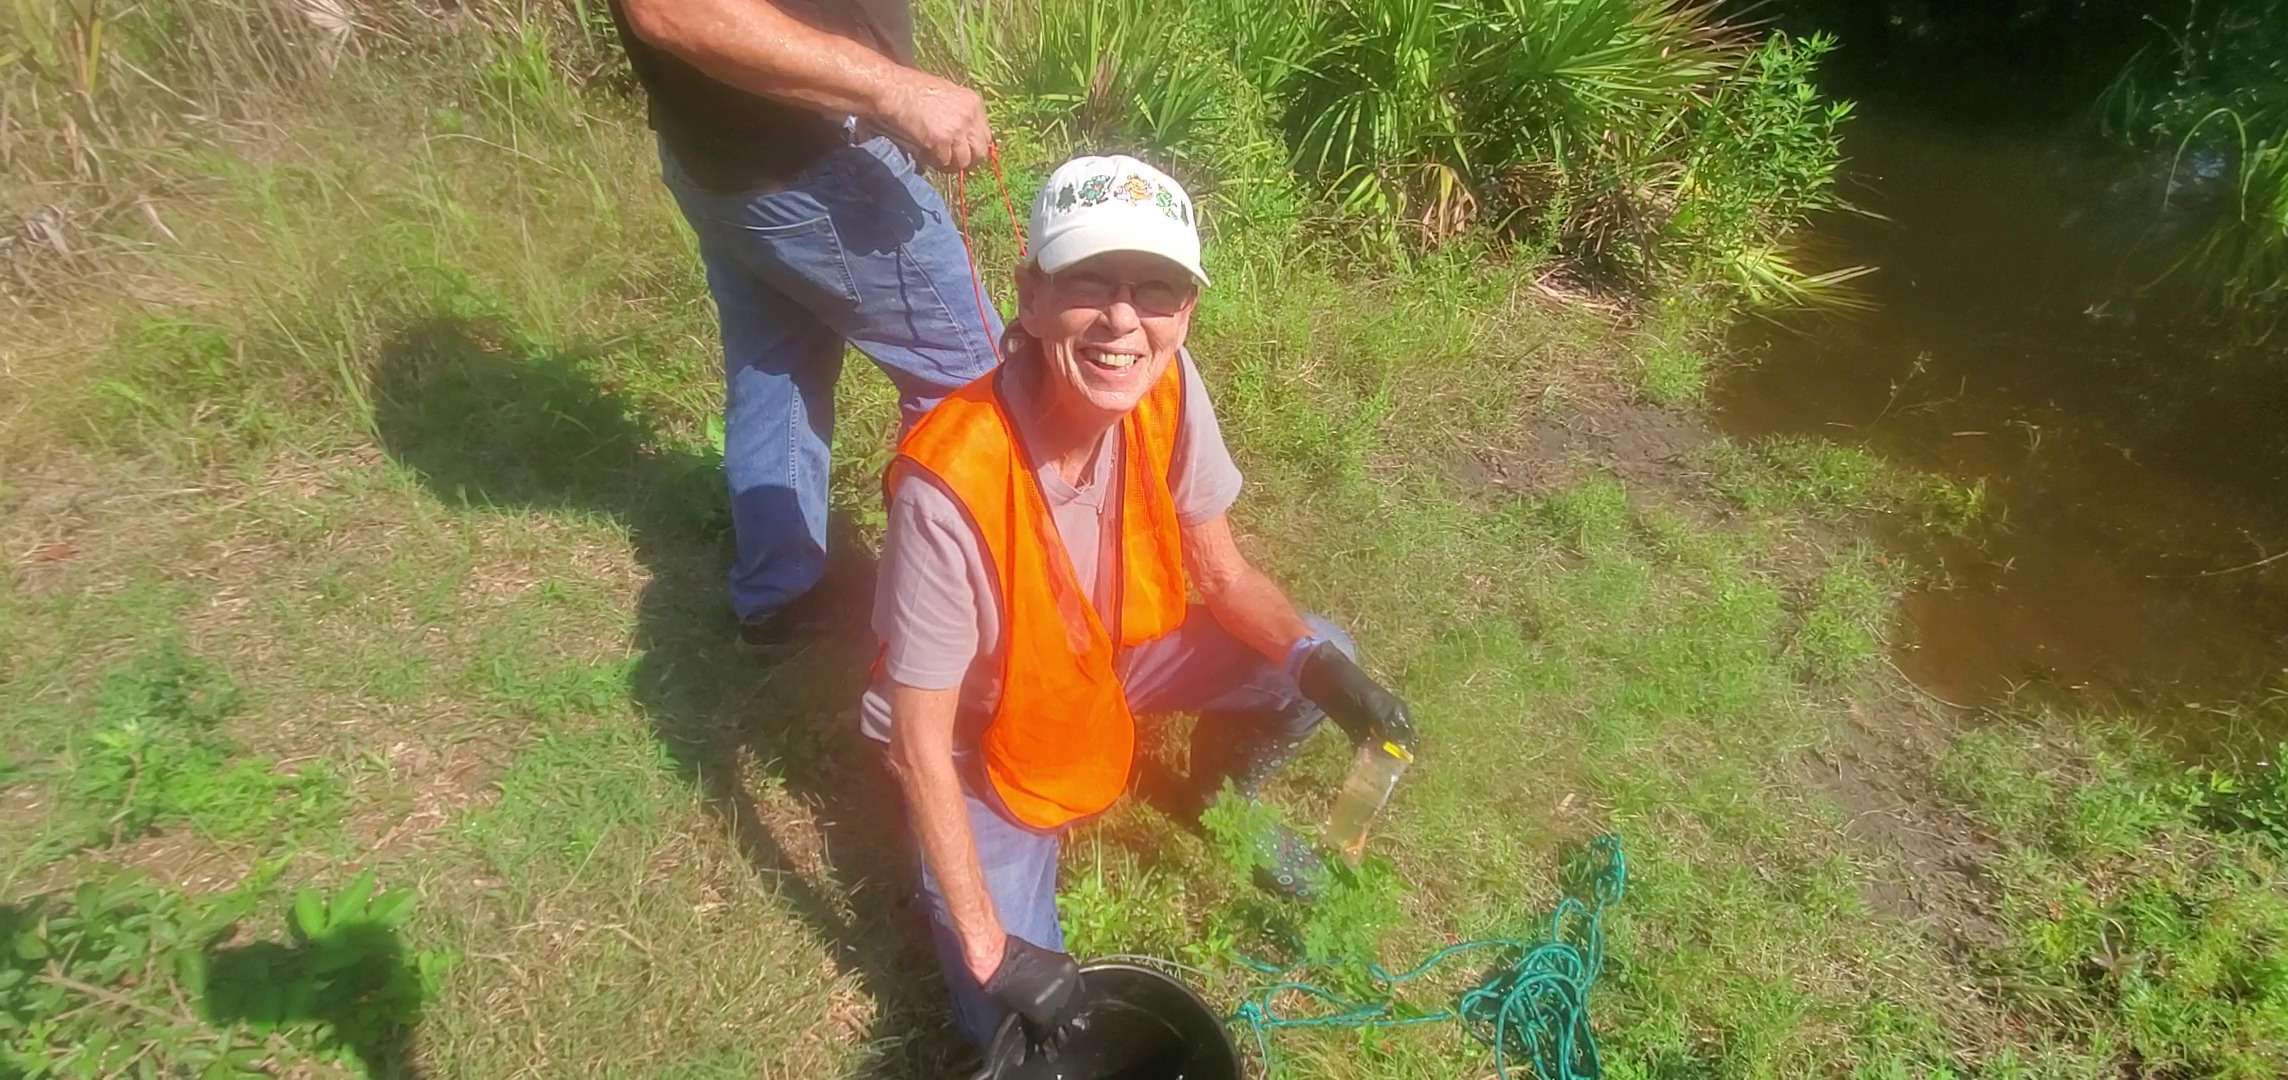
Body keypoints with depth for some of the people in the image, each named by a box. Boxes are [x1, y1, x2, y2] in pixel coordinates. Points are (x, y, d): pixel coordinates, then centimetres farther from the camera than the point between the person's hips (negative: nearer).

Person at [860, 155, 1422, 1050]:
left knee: (1309, 660, -11)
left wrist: (1318, 662, -26)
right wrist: (990, 947, -23)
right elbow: (920, 740, -27)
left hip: (1115, 655, 5)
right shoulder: (950, 484, -38)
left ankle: (1217, 796, 21)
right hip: (988, 728, -4)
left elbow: (1222, 572, -7)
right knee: (1006, 1020, -9)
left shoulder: (1167, 389, -23)